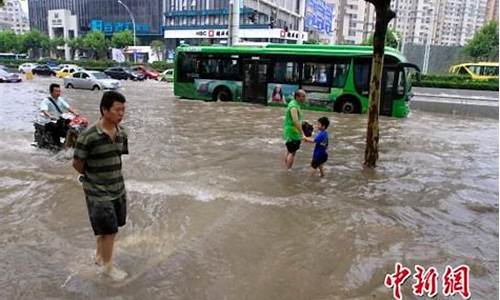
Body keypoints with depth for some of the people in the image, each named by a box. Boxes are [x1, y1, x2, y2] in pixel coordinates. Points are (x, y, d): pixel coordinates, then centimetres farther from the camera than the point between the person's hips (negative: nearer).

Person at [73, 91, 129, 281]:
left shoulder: (121, 134, -2)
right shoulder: (88, 136, -22)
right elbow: (77, 163, -10)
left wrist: (113, 177, 9)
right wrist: (92, 178, 3)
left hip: (118, 188, 6)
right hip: (98, 191, -6)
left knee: (105, 229, 19)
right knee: (109, 230, 2)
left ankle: (100, 256, 42)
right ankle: (107, 265, 24)